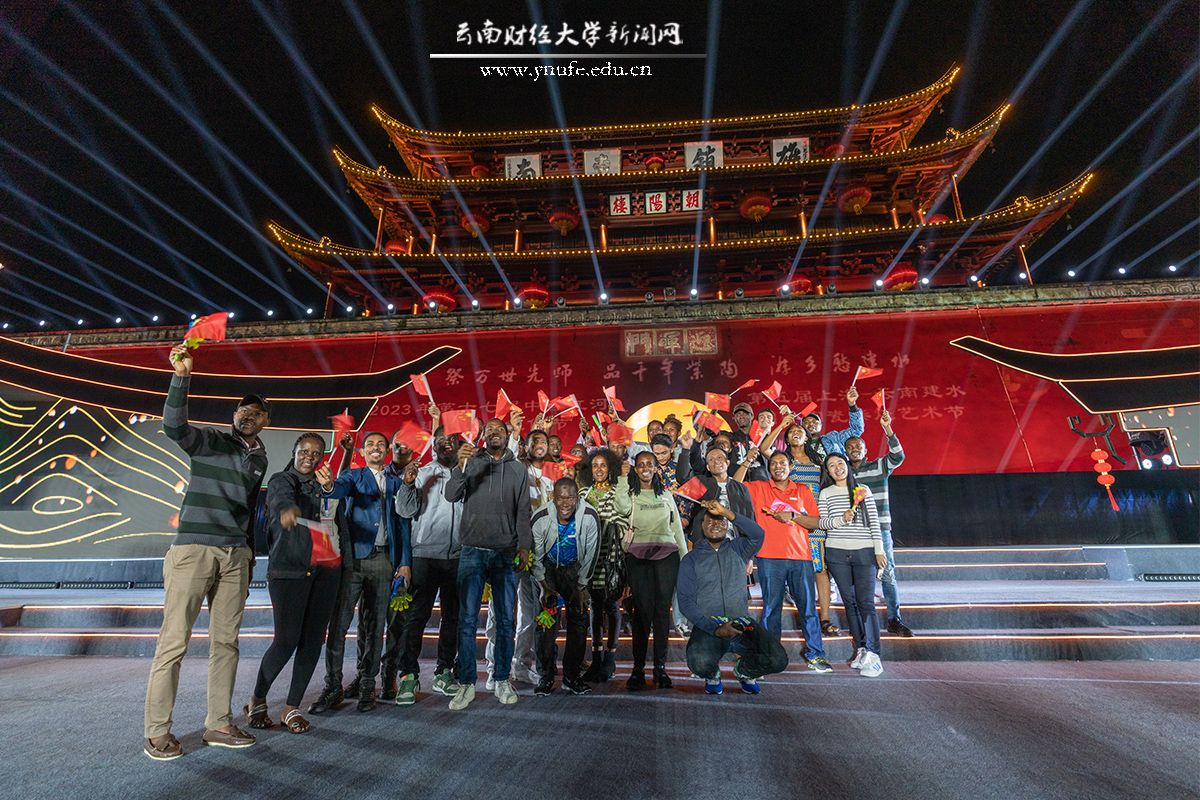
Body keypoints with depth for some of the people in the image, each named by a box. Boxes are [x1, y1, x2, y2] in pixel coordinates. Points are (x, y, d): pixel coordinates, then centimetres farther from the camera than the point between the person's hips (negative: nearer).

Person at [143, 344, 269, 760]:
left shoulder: (260, 459, 15)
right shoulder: (210, 441, 0)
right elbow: (173, 425, -21)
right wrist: (181, 376, -33)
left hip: (236, 556, 5)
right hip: (194, 549, -5)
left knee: (225, 641, 8)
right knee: (174, 640, -3)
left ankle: (218, 724, 16)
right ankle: (156, 731, 8)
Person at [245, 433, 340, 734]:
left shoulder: (325, 486, 18)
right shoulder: (281, 480, 2)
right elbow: (282, 496, -24)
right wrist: (289, 508, -44)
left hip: (325, 571, 5)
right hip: (288, 569, -5)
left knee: (313, 639, 4)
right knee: (287, 639, -8)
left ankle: (292, 708, 17)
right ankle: (256, 701, 17)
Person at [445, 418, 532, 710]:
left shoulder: (518, 469, 9)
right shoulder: (472, 462, 6)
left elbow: (523, 510, 7)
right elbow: (451, 495, -6)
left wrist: (524, 546, -1)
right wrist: (460, 465, -20)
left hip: (506, 554, 1)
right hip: (472, 551, -1)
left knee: (505, 620, 6)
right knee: (467, 619, 0)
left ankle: (501, 680, 18)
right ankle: (465, 683, 9)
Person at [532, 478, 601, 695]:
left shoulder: (590, 517, -25)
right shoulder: (540, 519, -26)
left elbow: (590, 555, -11)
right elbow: (535, 557, -11)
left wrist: (581, 586, -7)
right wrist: (545, 587, -12)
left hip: (575, 570, 1)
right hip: (548, 569, -1)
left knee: (579, 619, -3)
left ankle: (571, 676, 9)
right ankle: (546, 676, 3)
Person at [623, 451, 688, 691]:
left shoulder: (666, 495, 18)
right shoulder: (629, 495, 10)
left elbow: (677, 528, 17)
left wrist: (686, 558, 13)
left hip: (666, 554, 2)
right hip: (638, 556, -2)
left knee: (662, 609, -1)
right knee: (642, 609, -7)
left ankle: (660, 667, 7)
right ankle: (638, 668, 0)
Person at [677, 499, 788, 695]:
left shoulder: (737, 549, 11)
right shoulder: (691, 559, 6)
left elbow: (757, 534, -12)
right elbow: (686, 601, -2)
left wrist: (725, 511, -23)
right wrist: (714, 628, -15)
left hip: (741, 624, 2)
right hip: (708, 626, -2)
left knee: (778, 660, -20)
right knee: (700, 663, -32)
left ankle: (743, 670, 15)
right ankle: (712, 675, 8)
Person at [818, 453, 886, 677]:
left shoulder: (863, 491, 6)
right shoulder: (825, 493, 8)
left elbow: (874, 522, 5)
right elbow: (821, 522, 3)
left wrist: (879, 550, -1)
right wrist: (840, 519, -15)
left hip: (864, 551, -1)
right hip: (837, 552, 2)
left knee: (866, 602, -8)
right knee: (849, 601, 6)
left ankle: (872, 654, -9)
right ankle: (860, 648, 15)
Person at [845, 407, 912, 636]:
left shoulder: (879, 467, 3)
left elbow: (898, 456, -16)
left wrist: (888, 429, -27)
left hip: (880, 528, -2)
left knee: (888, 574, -1)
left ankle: (894, 620, 9)